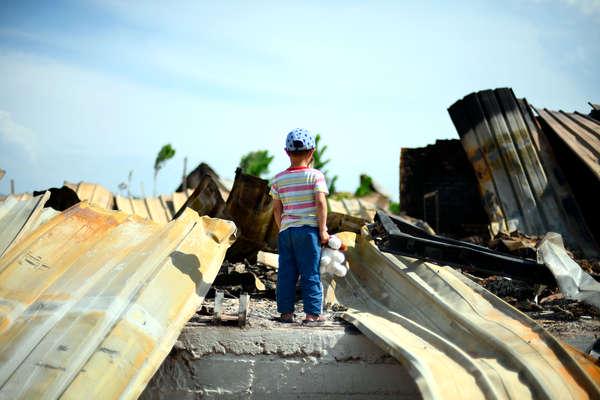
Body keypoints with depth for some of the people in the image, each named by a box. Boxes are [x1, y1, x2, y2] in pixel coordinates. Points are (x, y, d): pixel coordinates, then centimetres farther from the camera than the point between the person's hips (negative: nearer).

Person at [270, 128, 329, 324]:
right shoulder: (315, 175, -4)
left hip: (286, 229, 4)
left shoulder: (278, 179, 7)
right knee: (311, 273, 2)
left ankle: (286, 312, 13)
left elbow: (276, 208, 8)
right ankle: (312, 313, 4)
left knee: (286, 273, 9)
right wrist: (323, 230, -7)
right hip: (309, 228, -3)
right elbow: (320, 203, -11)